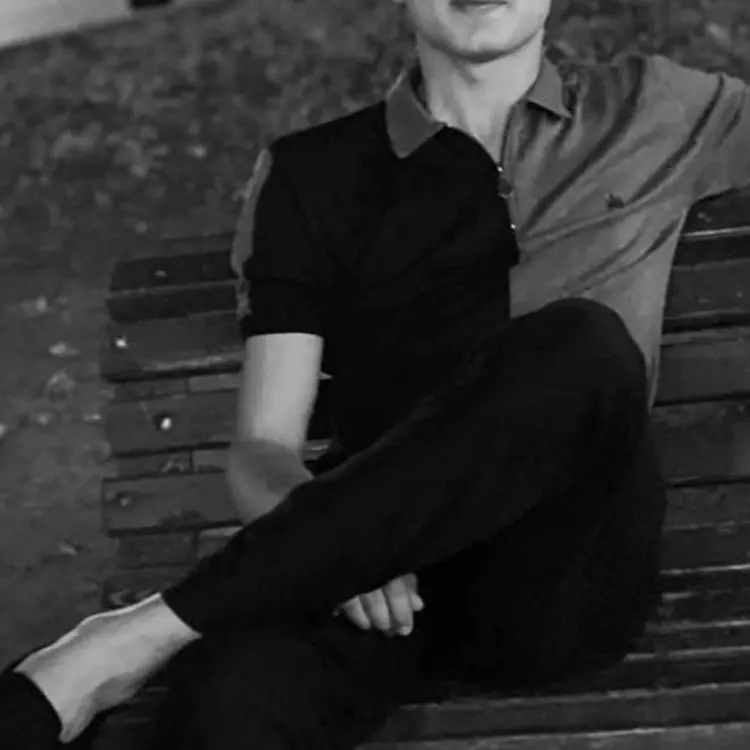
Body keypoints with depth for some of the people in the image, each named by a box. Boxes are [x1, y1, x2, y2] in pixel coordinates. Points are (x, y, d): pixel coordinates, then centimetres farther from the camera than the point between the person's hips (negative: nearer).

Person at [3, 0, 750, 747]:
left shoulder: (652, 111, 19)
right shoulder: (311, 174, 15)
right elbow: (260, 451, 6)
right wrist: (342, 543, -16)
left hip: (563, 580, 3)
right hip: (382, 568, -2)